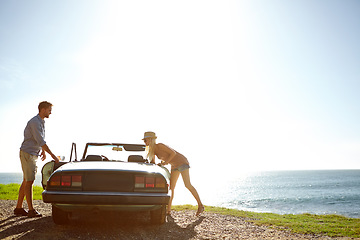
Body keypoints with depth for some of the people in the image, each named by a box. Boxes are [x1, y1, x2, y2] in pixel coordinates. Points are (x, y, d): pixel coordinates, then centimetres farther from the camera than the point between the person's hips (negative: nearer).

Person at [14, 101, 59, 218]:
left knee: (26, 181, 11)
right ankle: (31, 210, -5)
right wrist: (52, 155, -23)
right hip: (27, 153, -9)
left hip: (33, 155, 9)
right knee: (29, 181, -8)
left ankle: (18, 208, 17)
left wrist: (43, 151, 20)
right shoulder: (34, 122, -18)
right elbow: (40, 141, -24)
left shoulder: (41, 122, 12)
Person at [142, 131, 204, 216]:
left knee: (187, 185, -12)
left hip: (182, 162, -9)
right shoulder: (152, 150, 6)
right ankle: (168, 209, 6)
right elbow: (153, 164, 15)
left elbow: (173, 153, -19)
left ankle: (200, 206, -3)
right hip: (174, 166, 9)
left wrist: (165, 162, -18)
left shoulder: (159, 146, -18)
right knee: (171, 187, 3)